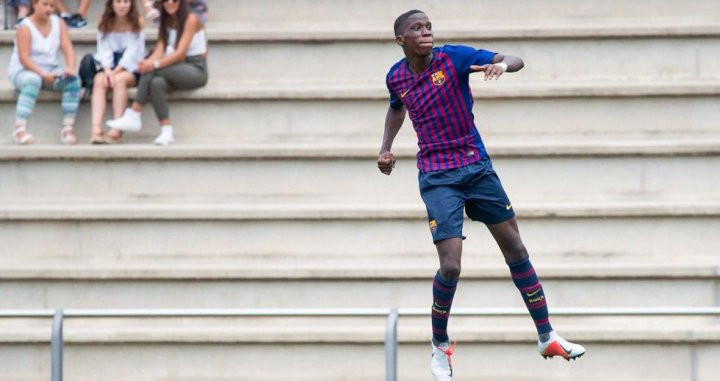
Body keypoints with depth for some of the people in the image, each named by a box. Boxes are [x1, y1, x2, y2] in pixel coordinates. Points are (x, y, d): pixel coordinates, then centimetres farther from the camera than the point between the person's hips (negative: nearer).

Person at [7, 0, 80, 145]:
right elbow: (24, 58, -19)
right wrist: (42, 74, -30)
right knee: (33, 79, -40)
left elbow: (67, 48, -5)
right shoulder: (25, 27, -12)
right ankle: (20, 128, -44)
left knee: (73, 79, -23)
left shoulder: (58, 23, 4)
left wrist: (70, 68, -24)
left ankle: (67, 128, -24)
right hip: (23, 70, -5)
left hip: (50, 71, 5)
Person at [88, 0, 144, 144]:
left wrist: (116, 72, -21)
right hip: (110, 66, 2)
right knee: (99, 81, -29)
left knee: (119, 79, -34)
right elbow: (104, 49, -3)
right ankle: (96, 130, -44)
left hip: (131, 68, -2)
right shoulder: (105, 24, 8)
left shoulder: (137, 23, -1)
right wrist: (107, 70, -22)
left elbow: (132, 51, -10)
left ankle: (116, 131, -38)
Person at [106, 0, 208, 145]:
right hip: (177, 70, 6)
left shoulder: (190, 19, -9)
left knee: (152, 71, -30)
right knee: (156, 83, -30)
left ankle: (134, 116, -27)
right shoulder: (166, 22, 12)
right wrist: (148, 62, -24)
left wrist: (155, 64, -31)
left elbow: (180, 53, -19)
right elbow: (159, 51, -1)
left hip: (196, 69, -6)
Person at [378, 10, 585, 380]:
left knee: (515, 248, 4)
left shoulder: (453, 57, -8)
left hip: (477, 167, 1)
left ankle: (547, 337, 14)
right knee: (451, 266, -13)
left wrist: (502, 64, -37)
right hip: (437, 178, -1)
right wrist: (386, 148, 12)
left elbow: (516, 61, -15)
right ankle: (440, 345, 9)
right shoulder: (396, 78, 1)